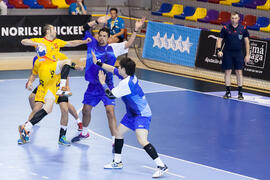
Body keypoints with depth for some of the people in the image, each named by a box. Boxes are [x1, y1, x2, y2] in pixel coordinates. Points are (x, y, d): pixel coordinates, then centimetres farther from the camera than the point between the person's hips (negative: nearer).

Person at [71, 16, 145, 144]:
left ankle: (115, 141, -12)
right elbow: (85, 28, -2)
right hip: (93, 85, 3)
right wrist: (97, 22, -15)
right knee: (86, 110, 13)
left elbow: (128, 44, -14)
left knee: (110, 111, -15)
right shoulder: (92, 44, 3)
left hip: (106, 86, -3)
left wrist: (136, 30, -27)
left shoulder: (113, 48, -3)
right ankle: (84, 133, 39)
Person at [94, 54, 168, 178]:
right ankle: (117, 162, 33)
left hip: (142, 115, -11)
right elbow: (113, 70, 18)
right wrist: (98, 63, 23)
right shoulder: (129, 76, 1)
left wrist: (103, 83, -1)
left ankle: (161, 166, -24)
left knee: (142, 141, -24)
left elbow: (111, 95, -16)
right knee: (118, 133, 18)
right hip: (132, 113, 11)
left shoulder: (126, 83, -26)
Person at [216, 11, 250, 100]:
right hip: (227, 53, 0)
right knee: (228, 72, 2)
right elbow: (220, 39, 2)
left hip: (238, 53, 0)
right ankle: (228, 92, 11)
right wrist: (219, 50, -12)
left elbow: (246, 41, 5)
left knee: (239, 72, 0)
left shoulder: (243, 29, -1)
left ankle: (240, 93, 8)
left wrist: (247, 55, 1)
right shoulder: (225, 28, -4)